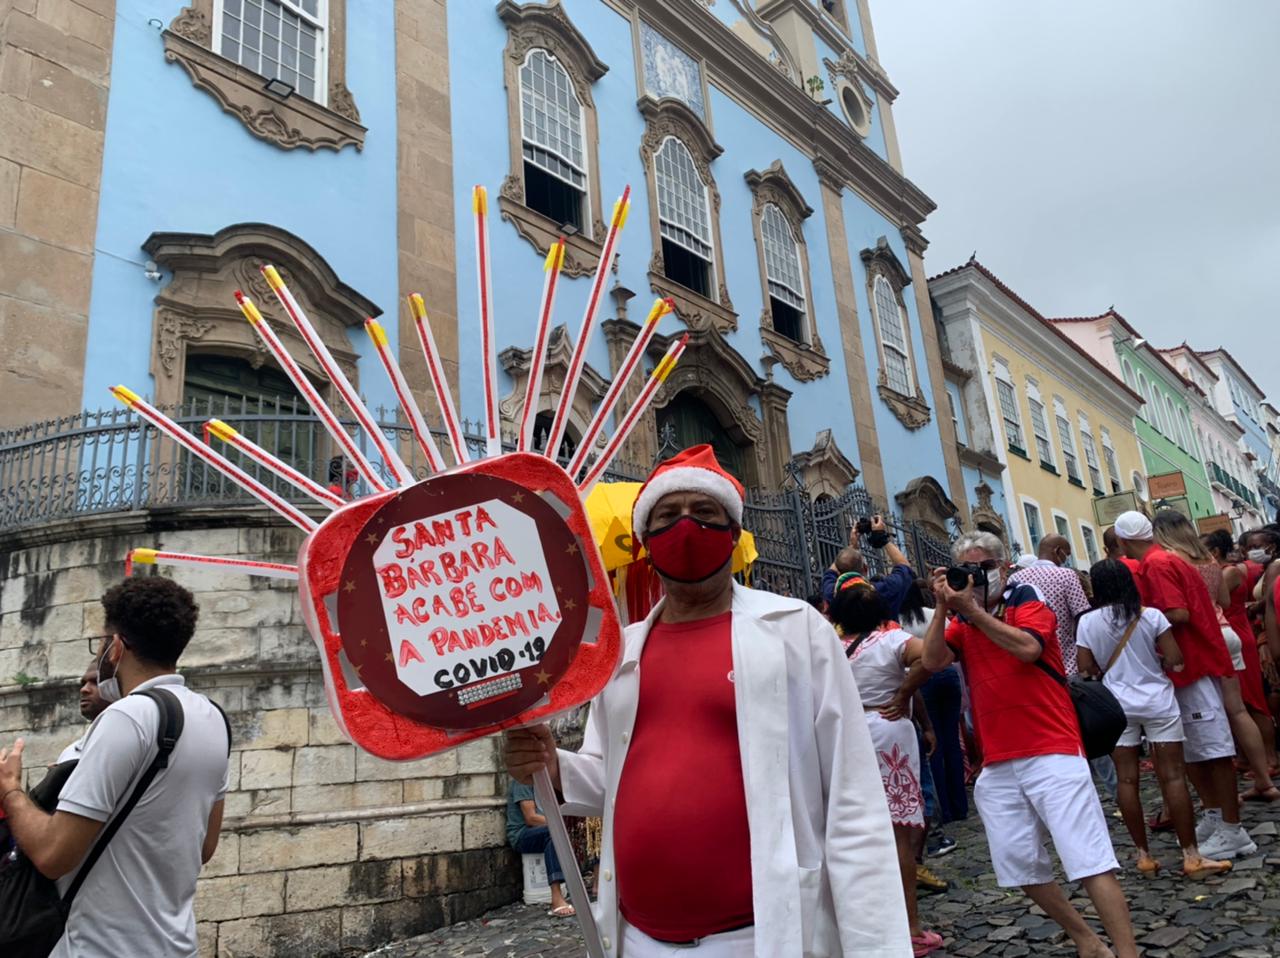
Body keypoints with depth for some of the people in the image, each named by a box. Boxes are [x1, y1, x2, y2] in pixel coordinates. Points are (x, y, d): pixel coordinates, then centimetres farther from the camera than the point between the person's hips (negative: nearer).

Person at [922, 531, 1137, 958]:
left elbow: (1027, 647, -21)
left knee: (1091, 861, -7)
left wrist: (973, 609, -21)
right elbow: (932, 660, -5)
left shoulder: (1027, 601, 0)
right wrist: (942, 607, -12)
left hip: (1052, 753, -5)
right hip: (998, 766, 5)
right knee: (1021, 866, 10)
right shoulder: (962, 622, 12)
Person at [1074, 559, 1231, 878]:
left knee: (1127, 779, 6)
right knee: (1173, 776, 3)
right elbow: (1174, 661, -9)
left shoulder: (1088, 622, -4)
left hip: (1117, 706, 1)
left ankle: (1143, 856, 13)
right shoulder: (1151, 615, -5)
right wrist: (1153, 663, 12)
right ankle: (1191, 856, 6)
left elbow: (1086, 670, -2)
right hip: (1157, 701, 0)